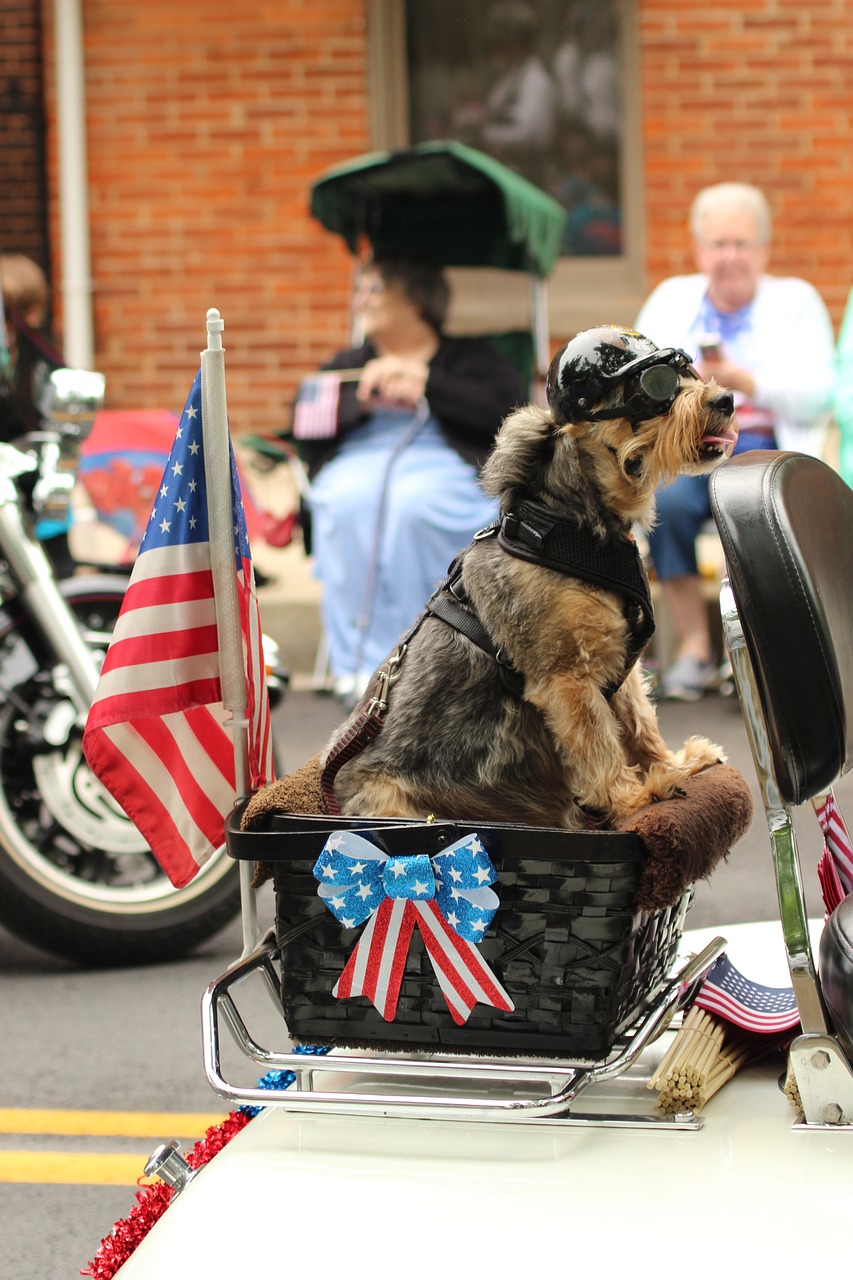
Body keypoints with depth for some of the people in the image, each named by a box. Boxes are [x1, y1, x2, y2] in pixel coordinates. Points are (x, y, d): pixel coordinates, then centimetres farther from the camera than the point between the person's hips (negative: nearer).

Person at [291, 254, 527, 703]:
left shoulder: (470, 357, 19)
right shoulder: (348, 365, 30)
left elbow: (509, 410, -2)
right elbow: (307, 430, 15)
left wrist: (424, 381, -3)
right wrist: (364, 399, -1)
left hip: (442, 464, -3)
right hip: (358, 464, 3)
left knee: (411, 504, -38)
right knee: (349, 504, -34)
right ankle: (359, 662, -34)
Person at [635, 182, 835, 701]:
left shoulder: (797, 301, 13)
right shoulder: (671, 298, 20)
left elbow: (817, 397, -2)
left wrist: (743, 381, -16)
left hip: (766, 448, -1)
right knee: (667, 501, -33)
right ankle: (694, 647, -22)